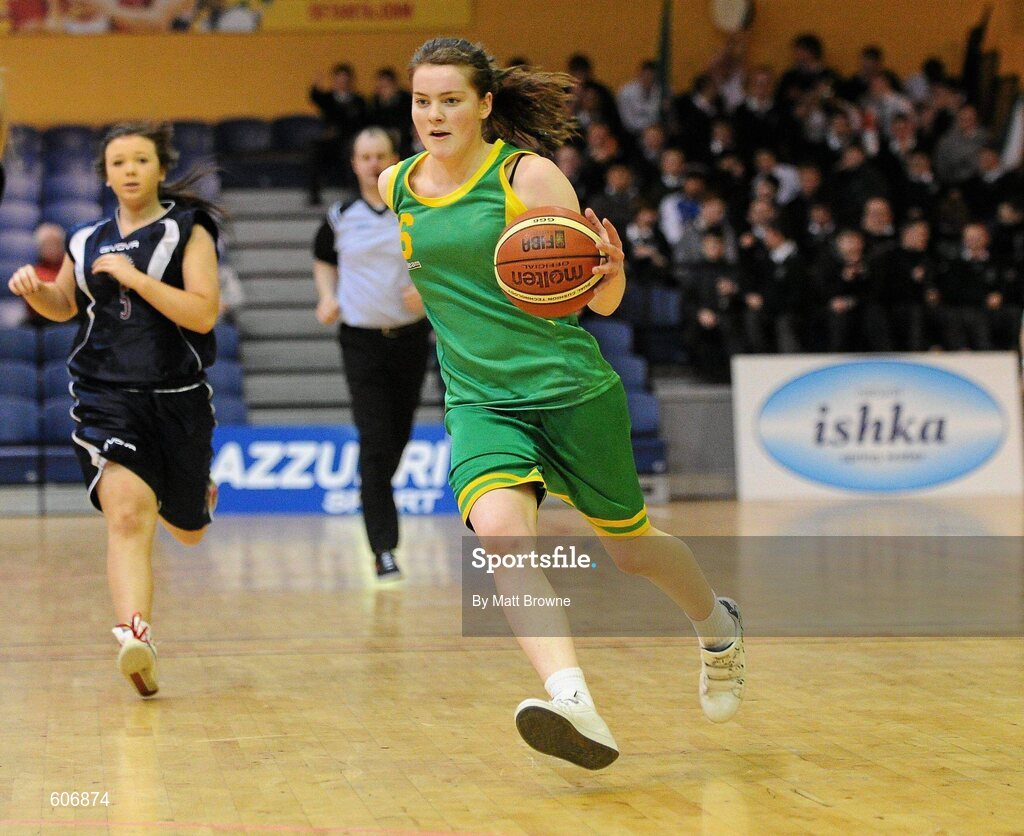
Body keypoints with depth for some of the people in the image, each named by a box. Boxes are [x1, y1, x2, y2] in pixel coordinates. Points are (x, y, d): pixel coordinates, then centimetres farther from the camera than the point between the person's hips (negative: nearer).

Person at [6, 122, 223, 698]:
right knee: (127, 515, -22)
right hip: (106, 396, 1)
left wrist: (135, 278, -19)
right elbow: (64, 305, 25)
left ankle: (200, 492, 54)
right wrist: (33, 290, 3)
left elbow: (203, 313, -15)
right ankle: (135, 636, -32)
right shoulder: (88, 241, 9)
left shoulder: (188, 231, -3)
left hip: (177, 396, -1)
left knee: (188, 530, 17)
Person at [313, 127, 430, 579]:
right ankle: (384, 547, -14)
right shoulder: (341, 217, 3)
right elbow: (324, 260, 21)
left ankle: (373, 500, 39)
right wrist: (328, 297, 3)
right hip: (361, 340, -1)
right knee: (374, 442, -12)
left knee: (398, 437, 10)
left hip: (410, 336, 1)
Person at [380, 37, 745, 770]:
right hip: (480, 401, 2)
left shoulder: (530, 176, -9)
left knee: (628, 546, 14)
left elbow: (602, 300, -10)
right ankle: (574, 704, -42)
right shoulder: (394, 187, 4)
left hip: (573, 391, -2)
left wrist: (606, 268, -28)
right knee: (498, 528, -28)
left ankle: (719, 626, 48)